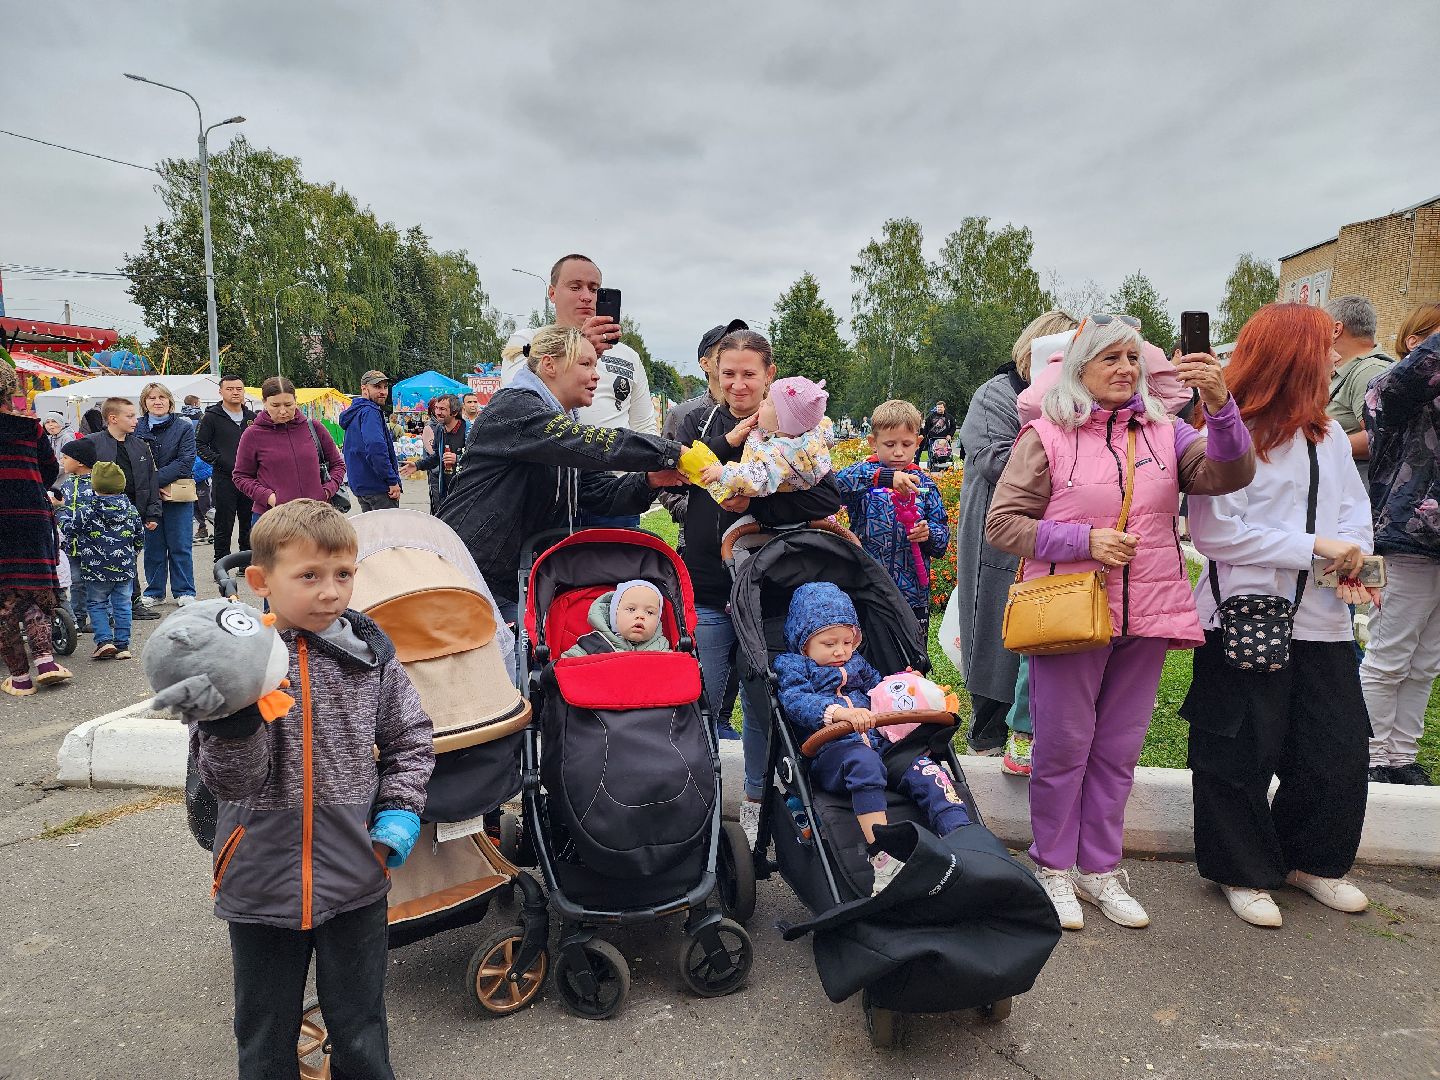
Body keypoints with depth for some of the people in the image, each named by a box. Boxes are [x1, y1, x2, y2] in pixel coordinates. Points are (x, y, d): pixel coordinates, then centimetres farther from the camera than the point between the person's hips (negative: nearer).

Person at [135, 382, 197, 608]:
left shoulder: (184, 427, 1)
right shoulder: (136, 428, 4)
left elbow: (186, 461, -8)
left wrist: (156, 480, -15)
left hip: (178, 495, -1)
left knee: (180, 546, 3)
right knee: (153, 546, 8)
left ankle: (184, 592, 13)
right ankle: (154, 592, 19)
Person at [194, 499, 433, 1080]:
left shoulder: (370, 652, -5)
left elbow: (410, 738, 6)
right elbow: (231, 780, -15)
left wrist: (398, 812, -4)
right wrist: (233, 719, -33)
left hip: (356, 880, 1)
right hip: (262, 882, -1)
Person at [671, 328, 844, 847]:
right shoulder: (701, 422, 7)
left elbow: (827, 499, -12)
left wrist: (754, 504, -19)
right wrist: (736, 438, -21)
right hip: (705, 590, 1)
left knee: (763, 703, 10)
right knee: (701, 703, 5)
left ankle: (756, 802, 30)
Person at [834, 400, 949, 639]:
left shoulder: (924, 484, 7)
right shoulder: (864, 475, -1)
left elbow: (943, 536, 9)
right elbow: (838, 482, -25)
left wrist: (928, 534, -14)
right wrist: (885, 476, -37)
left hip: (913, 595, 3)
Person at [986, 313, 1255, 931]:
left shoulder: (1164, 433, 9)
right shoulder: (1046, 436, -3)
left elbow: (1229, 475, -6)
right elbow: (1001, 524, -5)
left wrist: (1219, 405, -21)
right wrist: (1084, 539, -15)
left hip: (1146, 618, 4)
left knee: (1118, 749, 13)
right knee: (1063, 746, 5)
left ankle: (1100, 868, 29)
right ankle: (1053, 867, 24)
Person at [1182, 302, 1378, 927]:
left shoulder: (1329, 435, 11)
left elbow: (1354, 508, 13)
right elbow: (1214, 532, -17)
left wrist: (1352, 559, -8)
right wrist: (1314, 546, -17)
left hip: (1322, 619, 7)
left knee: (1338, 748, 13)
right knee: (1242, 754, 4)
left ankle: (1311, 861, 36)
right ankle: (1242, 872, 25)